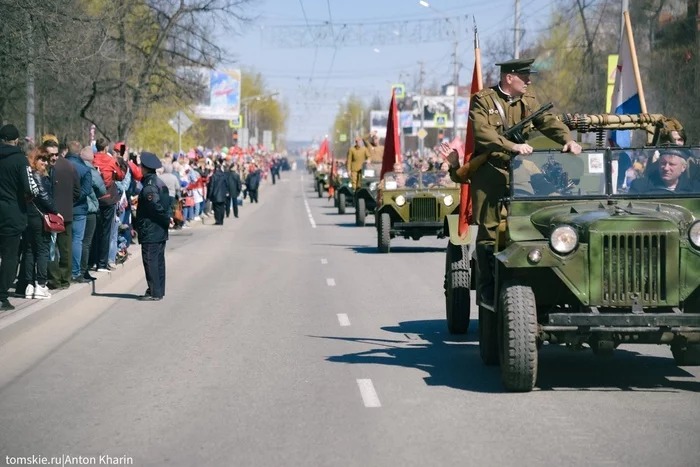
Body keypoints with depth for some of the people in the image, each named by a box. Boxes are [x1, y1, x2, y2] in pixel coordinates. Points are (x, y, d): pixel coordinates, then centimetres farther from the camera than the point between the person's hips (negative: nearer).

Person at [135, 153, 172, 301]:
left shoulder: (148, 187, -17)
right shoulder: (159, 183, 13)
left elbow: (156, 206, -24)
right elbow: (167, 203, 15)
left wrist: (167, 219, -12)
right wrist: (169, 217, 3)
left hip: (150, 232, -10)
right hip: (160, 231, 10)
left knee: (150, 261, -6)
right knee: (159, 261, 13)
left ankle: (154, 292, -5)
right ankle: (159, 291, 19)